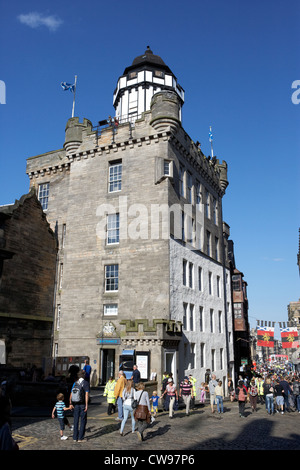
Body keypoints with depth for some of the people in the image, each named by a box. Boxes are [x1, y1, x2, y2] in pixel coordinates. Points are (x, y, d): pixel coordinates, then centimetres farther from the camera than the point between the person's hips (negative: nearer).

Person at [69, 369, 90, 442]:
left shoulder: (75, 383, 5)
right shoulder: (86, 383, -9)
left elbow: (71, 394, 2)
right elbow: (86, 394, -15)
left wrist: (71, 404, 7)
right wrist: (86, 405, -15)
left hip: (76, 405, 4)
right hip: (82, 404, -4)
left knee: (76, 421, 12)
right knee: (83, 421, 5)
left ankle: (75, 437, 16)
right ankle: (80, 438, 5)